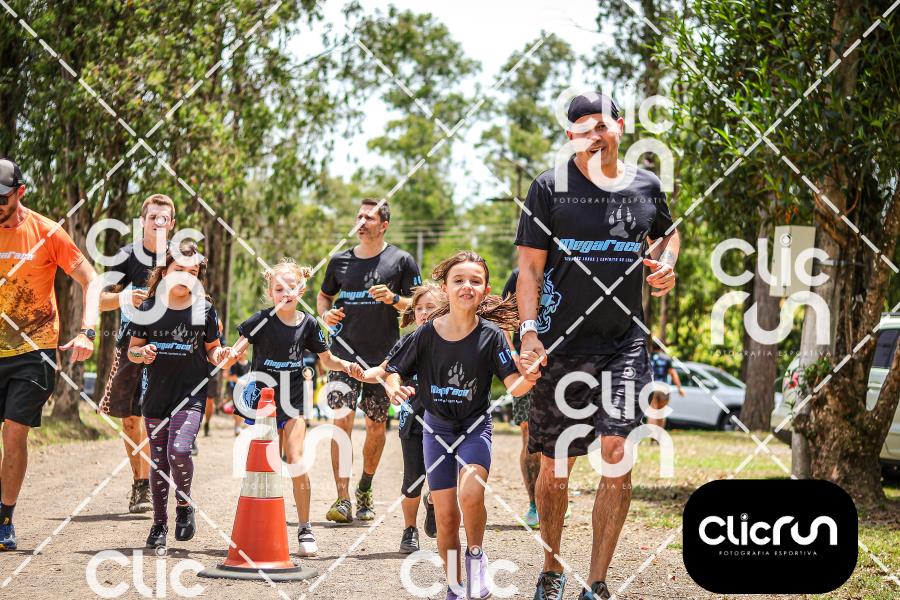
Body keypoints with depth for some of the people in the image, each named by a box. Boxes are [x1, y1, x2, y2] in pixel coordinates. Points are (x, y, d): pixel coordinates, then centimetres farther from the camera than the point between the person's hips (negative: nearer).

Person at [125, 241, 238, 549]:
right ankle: (159, 523, 21)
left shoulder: (204, 310, 1)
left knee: (179, 449, -20)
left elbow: (212, 349, 12)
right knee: (158, 460, 7)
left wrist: (221, 357, -10)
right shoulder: (149, 309, 1)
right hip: (156, 393, 2)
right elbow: (132, 350, 6)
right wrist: (142, 353, -16)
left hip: (191, 393, -2)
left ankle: (184, 505, 6)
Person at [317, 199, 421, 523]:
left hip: (383, 358, -1)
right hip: (345, 353, 1)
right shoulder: (340, 261, 9)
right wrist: (326, 313, 2)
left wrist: (394, 299, -17)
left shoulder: (401, 261, 0)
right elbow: (324, 295, 24)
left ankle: (365, 489, 28)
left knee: (376, 425, 5)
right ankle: (343, 499, -14)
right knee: (342, 418, -14)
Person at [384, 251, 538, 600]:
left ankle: (476, 554, 2)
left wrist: (529, 379, -42)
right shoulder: (425, 335, -12)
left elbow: (513, 387, -20)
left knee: (471, 494, -27)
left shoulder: (491, 336, -15)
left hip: (475, 425, -2)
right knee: (445, 515, 1)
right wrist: (395, 389, -24)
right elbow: (393, 372, -2)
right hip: (437, 427, 2)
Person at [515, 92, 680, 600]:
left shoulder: (646, 185, 7)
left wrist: (666, 263, 5)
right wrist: (530, 331, -13)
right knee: (556, 464, 5)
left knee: (618, 454, -12)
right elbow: (530, 267, -2)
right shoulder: (550, 186, -1)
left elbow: (667, 233, 28)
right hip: (562, 343, -1)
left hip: (625, 342, 1)